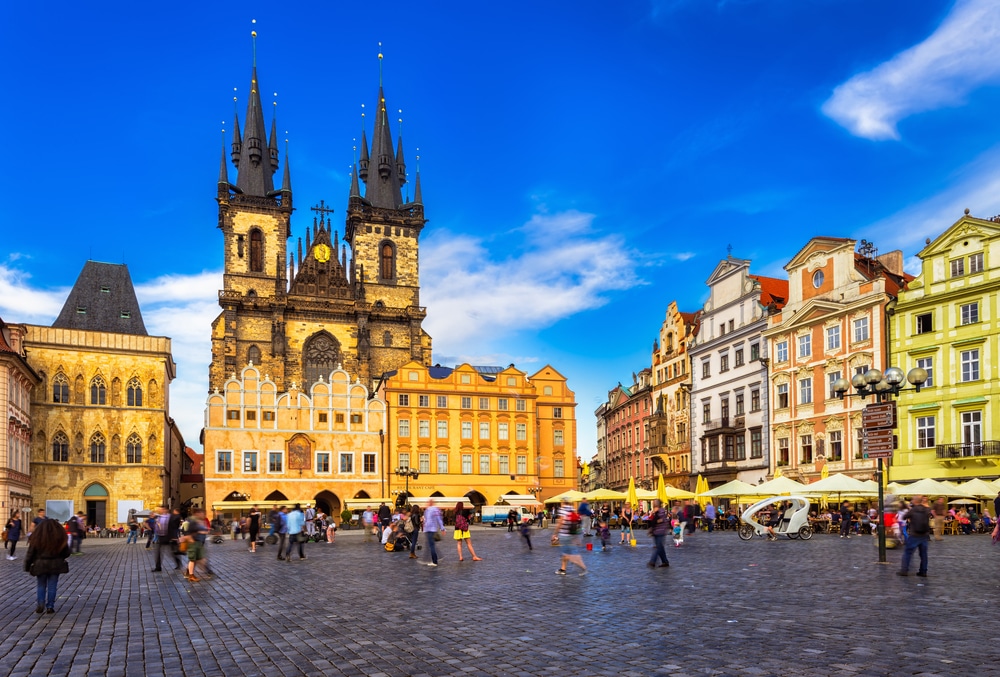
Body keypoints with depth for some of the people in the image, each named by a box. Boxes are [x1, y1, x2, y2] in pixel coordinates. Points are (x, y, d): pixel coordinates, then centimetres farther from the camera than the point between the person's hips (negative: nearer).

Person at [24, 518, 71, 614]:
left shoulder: (36, 539, -8)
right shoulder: (60, 539, -5)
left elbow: (30, 554, -4)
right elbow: (66, 553, 3)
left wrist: (27, 566, 7)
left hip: (40, 566, 0)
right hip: (55, 565, 0)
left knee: (41, 585, 16)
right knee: (52, 587, 9)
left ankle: (40, 603, 0)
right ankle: (50, 607, 9)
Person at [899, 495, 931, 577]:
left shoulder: (912, 510, -11)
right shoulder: (927, 510, -1)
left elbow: (904, 517, 0)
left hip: (914, 535, -4)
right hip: (925, 535, 4)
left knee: (907, 552, 2)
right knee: (923, 553, 13)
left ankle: (904, 570, 1)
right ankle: (923, 571, 16)